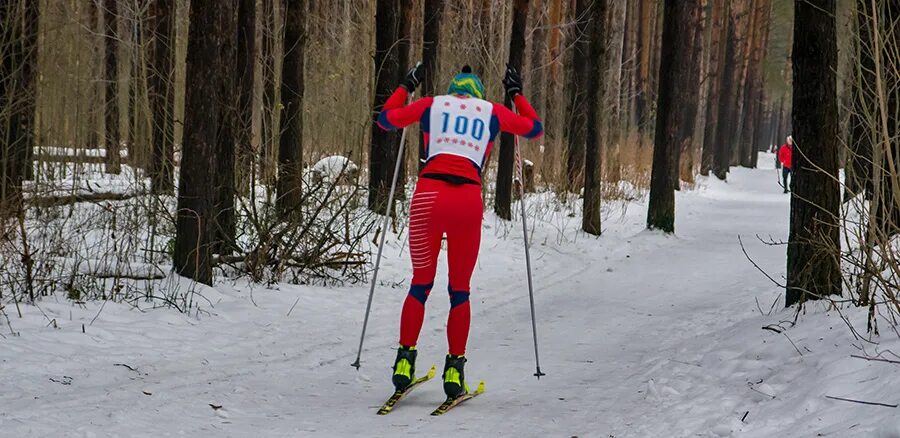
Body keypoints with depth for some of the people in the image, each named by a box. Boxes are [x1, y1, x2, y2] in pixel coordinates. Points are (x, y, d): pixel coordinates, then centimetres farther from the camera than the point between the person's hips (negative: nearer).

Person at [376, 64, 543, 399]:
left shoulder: (432, 105, 17)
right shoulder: (492, 112, 18)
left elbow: (385, 119, 28)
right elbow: (535, 129, 32)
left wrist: (406, 86, 41)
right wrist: (516, 94, 43)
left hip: (428, 197, 0)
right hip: (468, 201, 0)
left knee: (420, 284, 16)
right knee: (459, 291, 13)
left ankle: (405, 360, 10)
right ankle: (454, 369, 8)